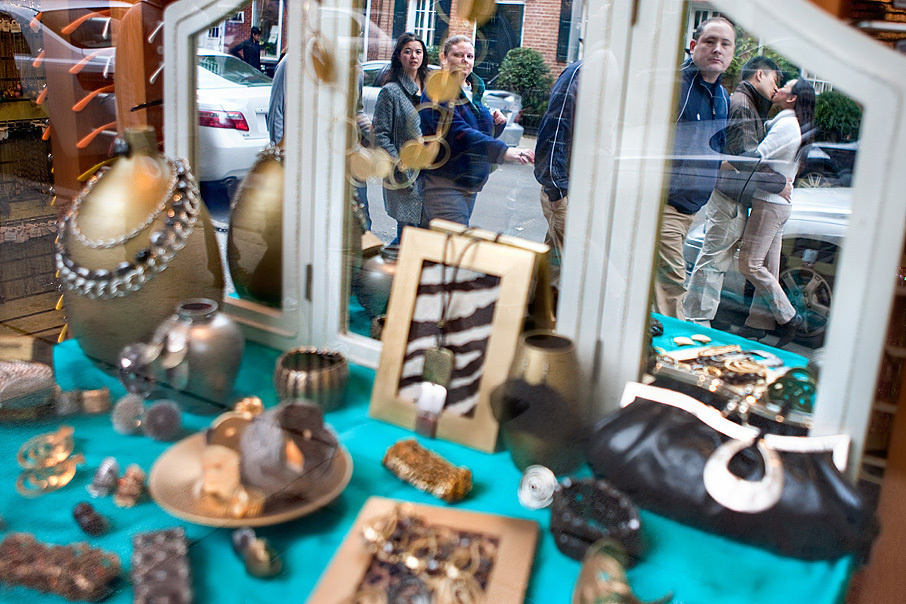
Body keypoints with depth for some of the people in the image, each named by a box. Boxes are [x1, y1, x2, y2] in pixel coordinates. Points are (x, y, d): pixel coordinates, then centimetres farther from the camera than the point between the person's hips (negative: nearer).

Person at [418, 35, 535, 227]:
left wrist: (497, 123, 2)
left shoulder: (474, 91, 17)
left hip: (469, 186, 8)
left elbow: (484, 133, 26)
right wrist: (503, 151, -35)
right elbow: (460, 134, -25)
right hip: (443, 184, -8)